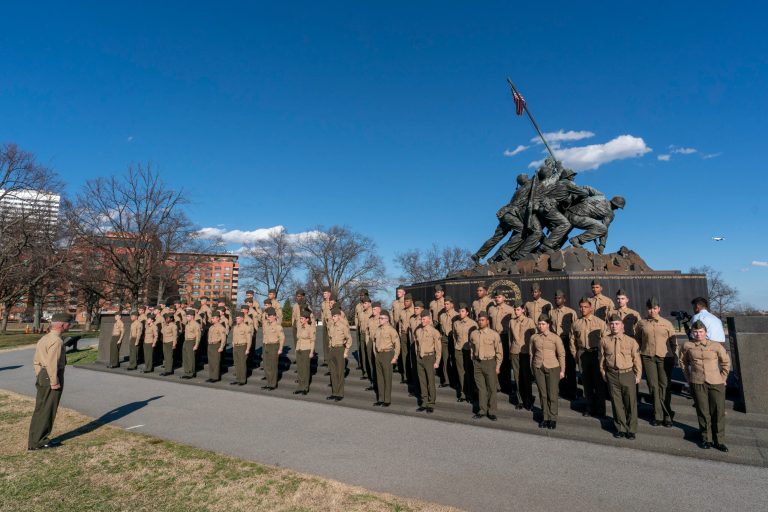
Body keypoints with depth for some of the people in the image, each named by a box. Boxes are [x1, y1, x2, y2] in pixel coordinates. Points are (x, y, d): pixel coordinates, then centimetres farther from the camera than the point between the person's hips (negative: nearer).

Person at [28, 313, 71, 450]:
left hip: (42, 377, 10)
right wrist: (54, 382, -20)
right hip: (51, 378, -10)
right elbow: (52, 363, -24)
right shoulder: (56, 341, -18)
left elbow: (36, 361, 17)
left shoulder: (44, 339, 13)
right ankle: (37, 442, 7)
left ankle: (35, 439, 25)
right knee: (47, 411, 0)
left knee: (40, 409, 16)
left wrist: (39, 378, 21)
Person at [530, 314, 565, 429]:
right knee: (542, 394, 9)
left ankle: (553, 419, 18)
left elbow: (561, 354, 0)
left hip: (552, 368, -2)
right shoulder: (534, 337, 3)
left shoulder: (555, 337, -5)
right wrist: (532, 368, 14)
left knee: (552, 395, 3)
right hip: (538, 368, 3)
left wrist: (562, 370, 0)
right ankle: (545, 418, 21)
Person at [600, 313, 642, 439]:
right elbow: (601, 358, 7)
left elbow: (636, 359, 0)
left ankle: (631, 430, 22)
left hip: (628, 374, -1)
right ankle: (620, 428, 26)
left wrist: (638, 375, 1)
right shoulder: (604, 340, -2)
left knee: (631, 403, 5)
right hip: (612, 375, 1)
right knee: (617, 403, 10)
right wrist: (603, 373, 8)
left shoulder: (631, 341, -6)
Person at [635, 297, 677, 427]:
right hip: (648, 357, 1)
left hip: (665, 358, -1)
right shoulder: (641, 323, 4)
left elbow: (673, 342, 8)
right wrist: (638, 356, 7)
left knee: (665, 386, 0)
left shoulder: (667, 323, 3)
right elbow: (637, 341, 11)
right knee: (653, 386, 3)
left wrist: (673, 357, 3)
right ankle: (658, 415, 13)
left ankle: (667, 415, 11)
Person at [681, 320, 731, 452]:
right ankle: (706, 438, 19)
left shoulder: (716, 346, -3)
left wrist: (722, 378, 6)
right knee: (703, 412, 6)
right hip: (697, 383, 0)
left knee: (718, 412, 2)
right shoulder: (687, 346, -1)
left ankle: (719, 440, 16)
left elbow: (726, 362, 10)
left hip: (716, 383, 0)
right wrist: (688, 377, 11)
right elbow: (683, 361, 14)